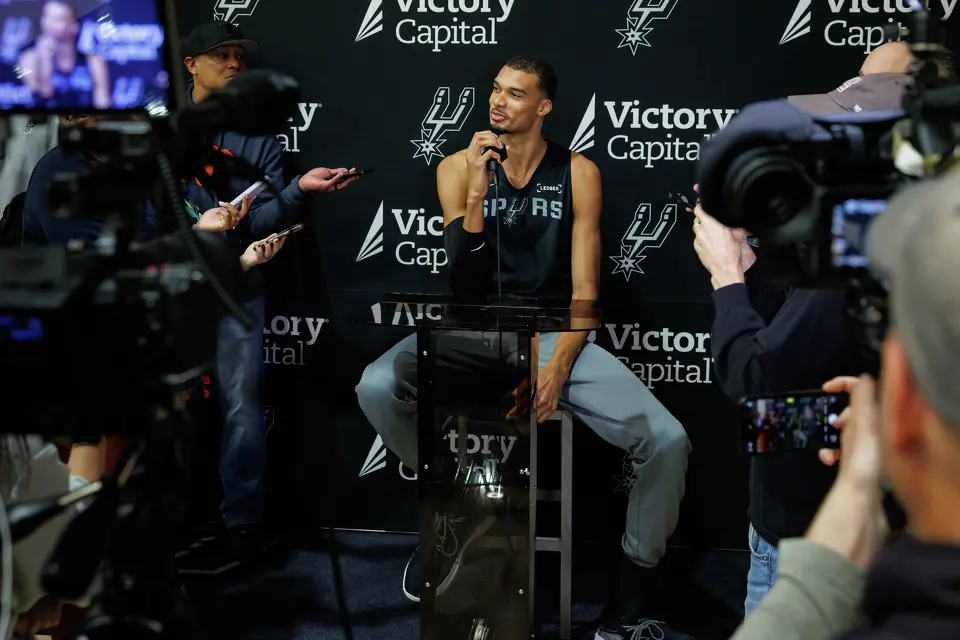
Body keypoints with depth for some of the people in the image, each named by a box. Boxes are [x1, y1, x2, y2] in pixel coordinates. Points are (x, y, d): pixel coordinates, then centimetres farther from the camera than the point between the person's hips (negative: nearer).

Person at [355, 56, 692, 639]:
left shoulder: (578, 173, -2)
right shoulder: (459, 168, 0)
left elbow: (584, 290, -3)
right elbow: (464, 286, -8)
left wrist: (558, 368, -18)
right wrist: (477, 193, -20)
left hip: (555, 332, 0)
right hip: (478, 331, 1)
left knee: (667, 441, -21)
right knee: (378, 388, -30)